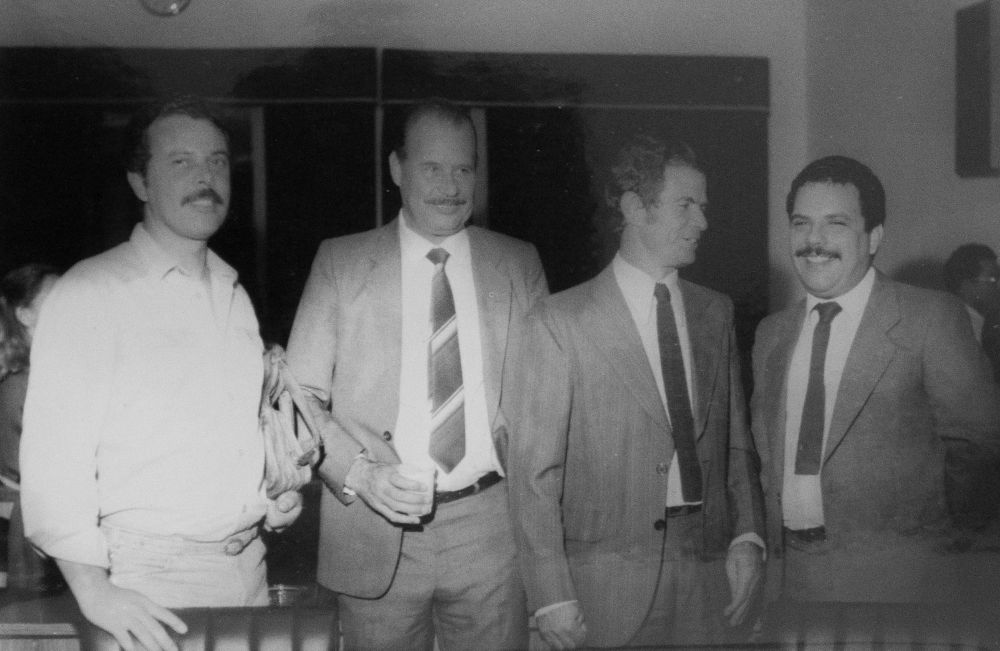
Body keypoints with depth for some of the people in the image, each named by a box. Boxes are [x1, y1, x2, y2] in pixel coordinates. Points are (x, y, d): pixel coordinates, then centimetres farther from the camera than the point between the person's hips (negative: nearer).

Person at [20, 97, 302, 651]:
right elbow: (53, 455, -16)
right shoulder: (90, 293, -10)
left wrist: (275, 492, 7)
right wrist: (94, 591, -22)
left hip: (246, 563, 6)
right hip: (147, 581, -6)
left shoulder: (234, 296, 13)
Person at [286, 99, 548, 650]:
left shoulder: (519, 264, 9)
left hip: (490, 528, 1)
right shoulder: (340, 262, 4)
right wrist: (360, 472, -14)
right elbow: (301, 395, 1)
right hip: (376, 535, -1)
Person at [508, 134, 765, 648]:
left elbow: (736, 442, 14)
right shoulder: (560, 321, -6)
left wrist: (747, 534, 0)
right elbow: (534, 469, -8)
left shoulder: (716, 312, 10)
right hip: (606, 581, -4)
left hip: (704, 572, 4)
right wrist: (551, 595, -12)